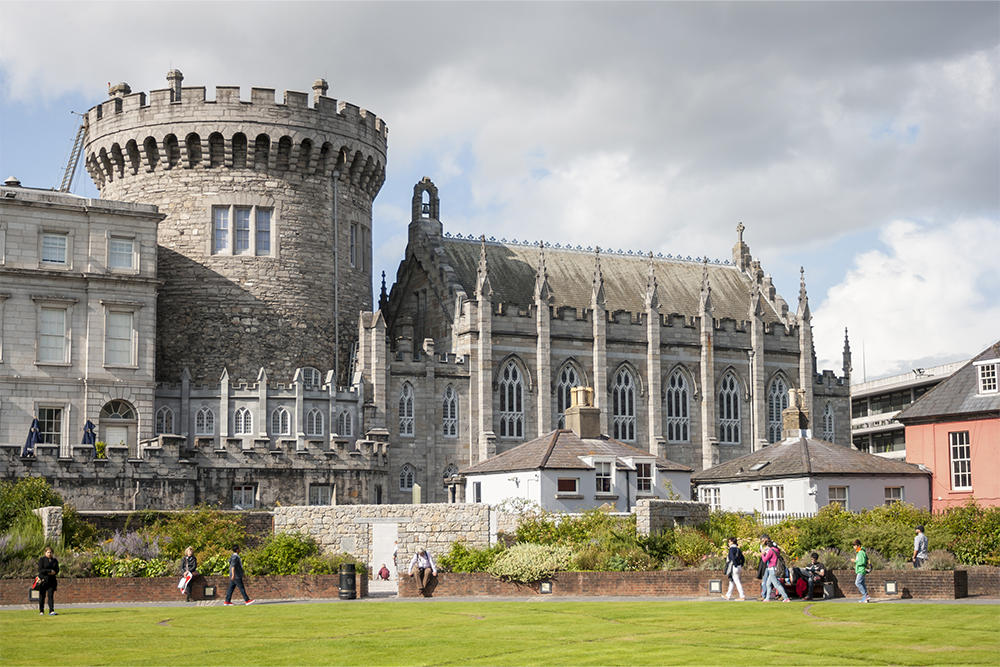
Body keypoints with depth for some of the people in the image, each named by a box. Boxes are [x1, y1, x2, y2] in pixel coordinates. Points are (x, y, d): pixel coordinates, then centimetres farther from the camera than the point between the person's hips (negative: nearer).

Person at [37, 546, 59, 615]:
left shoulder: (55, 560, 12)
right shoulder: (41, 560, -2)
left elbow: (57, 570, 13)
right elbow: (40, 570, -12)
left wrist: (53, 572, -10)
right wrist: (50, 571, -17)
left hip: (51, 580, 3)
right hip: (43, 580, -3)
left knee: (51, 595, -7)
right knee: (42, 596, 3)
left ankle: (51, 611, -13)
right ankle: (41, 611, 14)